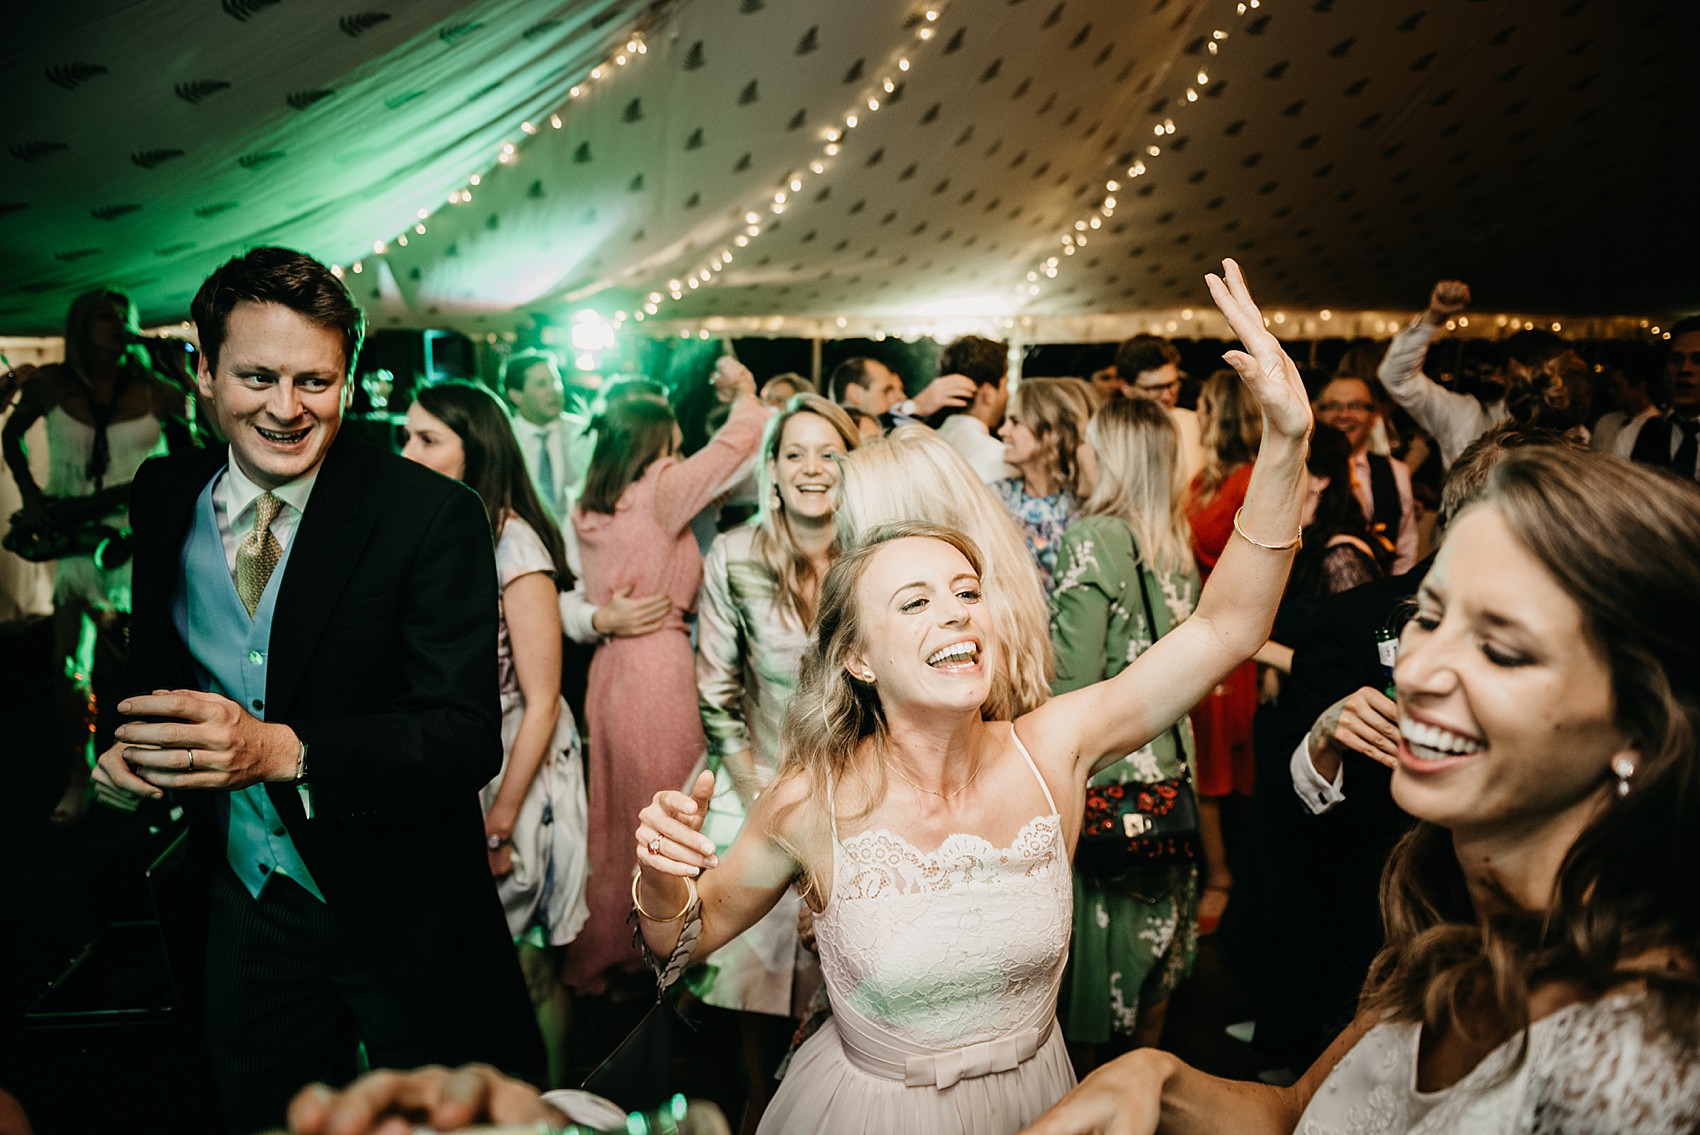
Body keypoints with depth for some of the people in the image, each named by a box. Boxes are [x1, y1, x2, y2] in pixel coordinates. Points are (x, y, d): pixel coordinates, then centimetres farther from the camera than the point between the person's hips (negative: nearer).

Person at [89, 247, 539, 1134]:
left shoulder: (433, 516, -20)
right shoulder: (165, 497, -4)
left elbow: (467, 736, -25)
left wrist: (281, 749, -37)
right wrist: (132, 739, -9)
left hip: (402, 908, -4)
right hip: (243, 902, 5)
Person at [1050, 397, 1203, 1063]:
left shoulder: (1092, 539, -16)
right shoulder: (1179, 545, 5)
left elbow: (1073, 678, -19)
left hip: (1101, 767, -7)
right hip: (1167, 760, 7)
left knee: (1093, 930, 7)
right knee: (1154, 927, 19)